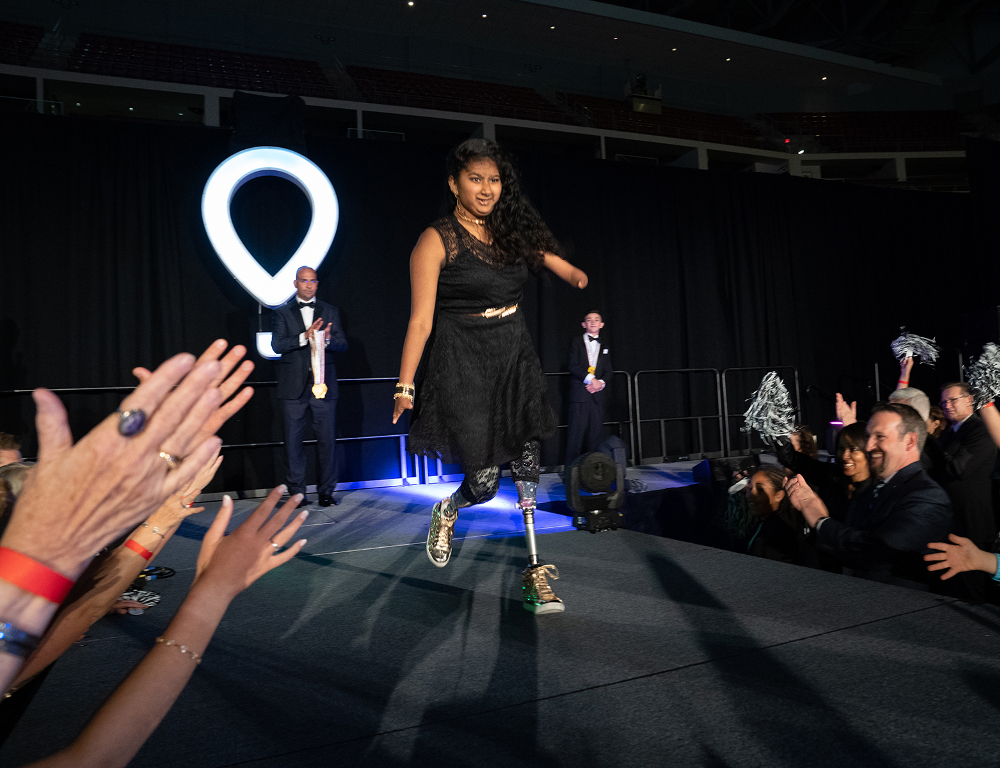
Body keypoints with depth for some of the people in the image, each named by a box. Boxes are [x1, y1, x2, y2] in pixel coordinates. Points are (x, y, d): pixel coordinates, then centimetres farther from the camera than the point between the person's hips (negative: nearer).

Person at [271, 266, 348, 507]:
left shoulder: (330, 312, 13)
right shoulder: (282, 313, 9)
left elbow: (342, 344, 6)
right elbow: (277, 344, -5)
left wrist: (327, 339, -16)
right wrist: (305, 337, -18)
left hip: (323, 384, 1)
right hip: (294, 386, -1)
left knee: (327, 439, 1)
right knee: (293, 440, 3)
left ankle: (326, 491, 11)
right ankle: (297, 492, 13)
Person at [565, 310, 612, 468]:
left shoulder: (604, 345, 20)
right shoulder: (576, 341, 8)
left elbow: (608, 370, 14)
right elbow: (573, 366, -3)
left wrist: (601, 382, -6)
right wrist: (591, 379, -12)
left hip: (597, 393, 4)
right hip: (579, 393, -4)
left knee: (595, 430, 1)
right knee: (577, 429, -9)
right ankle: (571, 467, -5)